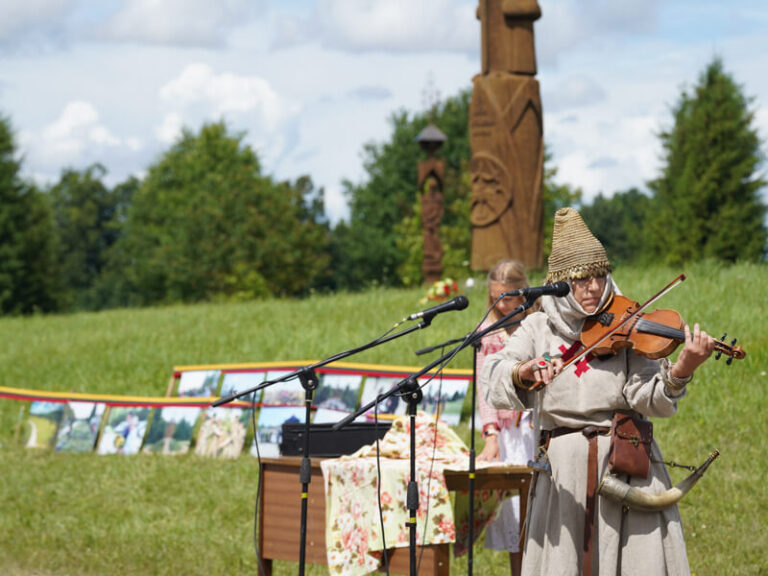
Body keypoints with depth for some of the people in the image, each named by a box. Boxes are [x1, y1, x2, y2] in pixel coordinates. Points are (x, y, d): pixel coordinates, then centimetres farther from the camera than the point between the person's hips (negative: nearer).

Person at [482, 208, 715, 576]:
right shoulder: (539, 328, 8)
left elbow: (649, 400, -9)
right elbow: (494, 375, -7)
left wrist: (681, 371, -28)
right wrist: (526, 370, -28)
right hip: (562, 469, 1)